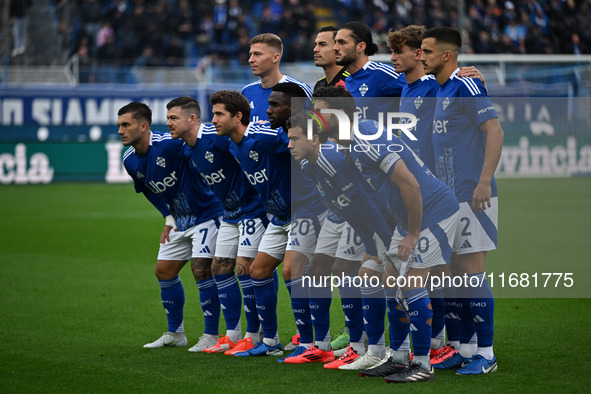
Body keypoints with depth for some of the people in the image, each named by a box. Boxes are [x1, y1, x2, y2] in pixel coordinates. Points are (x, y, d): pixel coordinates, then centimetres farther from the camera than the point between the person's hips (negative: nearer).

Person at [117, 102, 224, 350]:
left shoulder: (170, 144, -28)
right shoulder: (130, 161, -2)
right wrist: (168, 218, 8)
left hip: (205, 213, -8)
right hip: (180, 219, 8)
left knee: (201, 269, -15)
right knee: (164, 270, 9)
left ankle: (211, 336, -7)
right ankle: (175, 333, 23)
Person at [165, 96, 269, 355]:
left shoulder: (217, 137, -23)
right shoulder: (186, 151, 4)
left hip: (252, 209, -9)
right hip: (230, 214, 9)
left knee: (245, 268, -11)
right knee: (220, 267, 7)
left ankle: (253, 336, -2)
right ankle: (232, 334, 15)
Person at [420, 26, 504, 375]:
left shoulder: (466, 86, -13)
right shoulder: (439, 91, 16)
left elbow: (495, 132, -19)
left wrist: (484, 182, -23)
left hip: (472, 196, -9)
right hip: (451, 196, 9)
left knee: (473, 272, -7)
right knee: (459, 273, 11)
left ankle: (486, 355, -2)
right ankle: (466, 349, 17)